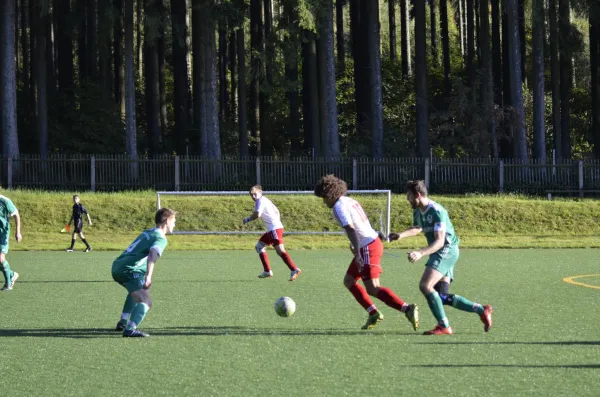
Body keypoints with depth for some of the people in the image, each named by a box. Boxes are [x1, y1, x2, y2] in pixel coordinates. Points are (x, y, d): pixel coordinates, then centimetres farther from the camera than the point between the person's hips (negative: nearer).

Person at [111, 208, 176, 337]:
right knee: (146, 302, -18)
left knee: (137, 292, 36)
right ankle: (130, 329, -36)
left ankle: (123, 323, 40)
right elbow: (152, 254, -24)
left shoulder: (147, 233, 23)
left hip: (117, 266, 9)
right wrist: (148, 276, -37)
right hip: (129, 270, -9)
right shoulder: (161, 239, -5)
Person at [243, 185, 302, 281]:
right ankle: (267, 271, 16)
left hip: (275, 229, -11)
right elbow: (276, 211, 25)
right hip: (271, 230, 11)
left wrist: (247, 219, -5)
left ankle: (294, 270, -28)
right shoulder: (265, 200, 21)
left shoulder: (260, 201, -8)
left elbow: (257, 214, -21)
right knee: (259, 246, 17)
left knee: (280, 250, -18)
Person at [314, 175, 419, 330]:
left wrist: (357, 253, -30)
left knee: (372, 289, -13)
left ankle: (407, 308, -24)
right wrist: (355, 245, 31)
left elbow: (350, 229, -24)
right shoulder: (350, 201, 16)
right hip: (374, 242, 10)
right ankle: (373, 313, 14)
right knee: (348, 281, 17)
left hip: (368, 248, -10)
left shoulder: (339, 207, -13)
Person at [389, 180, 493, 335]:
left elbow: (439, 241, -26)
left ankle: (444, 326, -20)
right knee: (442, 297, 6)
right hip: (441, 252, 10)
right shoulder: (418, 211, 8)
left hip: (446, 251, -10)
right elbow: (417, 228, 28)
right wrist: (400, 235, 11)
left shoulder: (437, 211, -20)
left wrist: (421, 253, -38)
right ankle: (482, 310, 14)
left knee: (425, 286, -22)